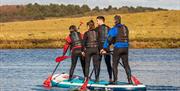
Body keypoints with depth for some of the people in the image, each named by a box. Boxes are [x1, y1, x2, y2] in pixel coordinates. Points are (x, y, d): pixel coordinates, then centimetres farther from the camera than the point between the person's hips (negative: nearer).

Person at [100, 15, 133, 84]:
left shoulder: (114, 29, -8)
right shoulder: (125, 28, 12)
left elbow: (109, 39, -11)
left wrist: (104, 49, -4)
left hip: (118, 48, -6)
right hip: (125, 48, 6)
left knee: (114, 65, 3)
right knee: (126, 64, 10)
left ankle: (115, 80, -1)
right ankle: (130, 80, 6)